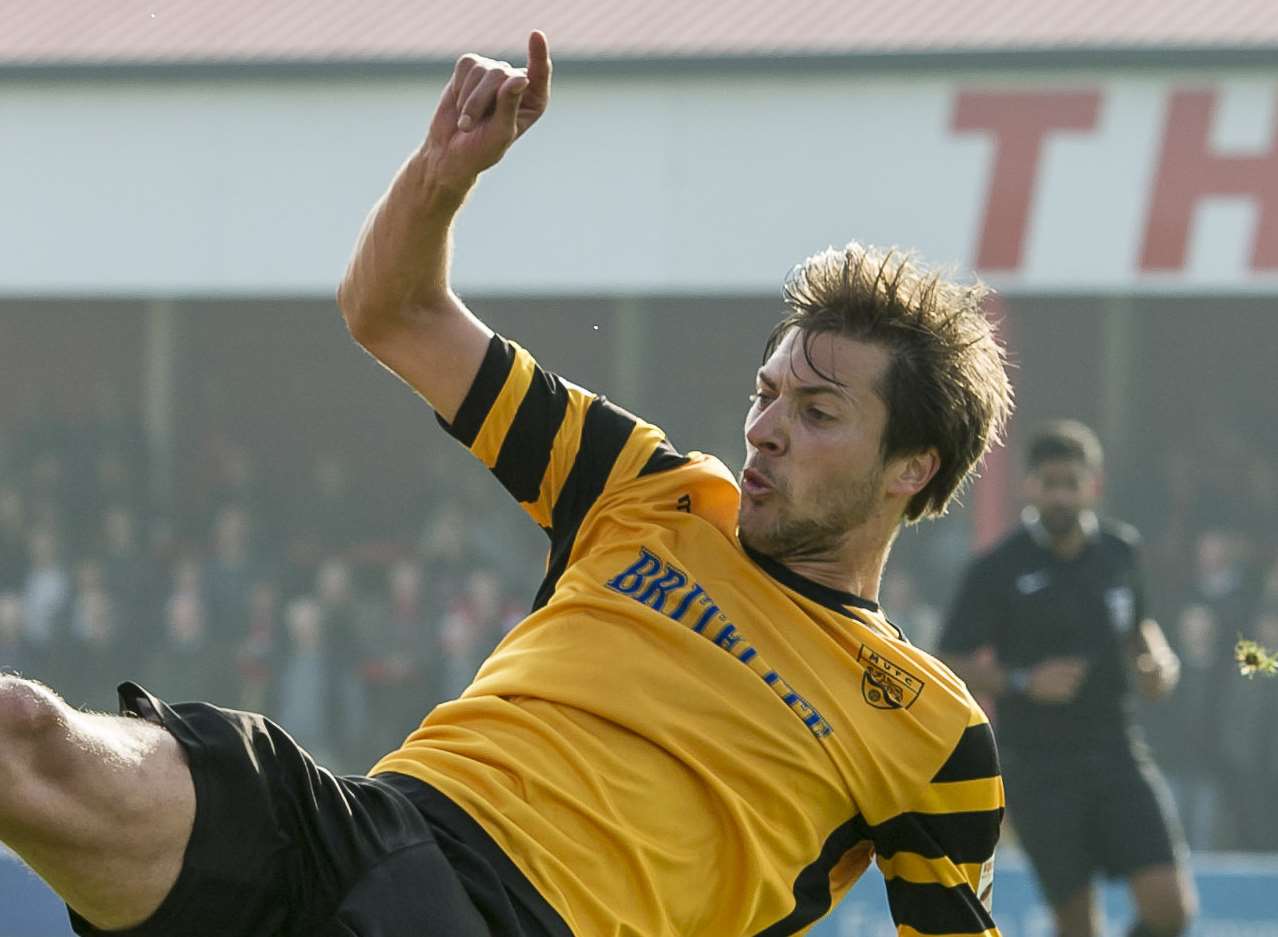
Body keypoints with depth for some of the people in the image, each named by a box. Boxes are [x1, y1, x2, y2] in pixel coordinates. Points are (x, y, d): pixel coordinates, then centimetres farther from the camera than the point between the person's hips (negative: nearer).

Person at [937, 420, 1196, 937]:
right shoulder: (996, 570, -7)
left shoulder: (1118, 549, 7)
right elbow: (951, 667, -5)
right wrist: (1025, 683, -19)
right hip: (1039, 772, -3)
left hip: (1117, 758, 4)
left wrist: (1159, 662, 2)